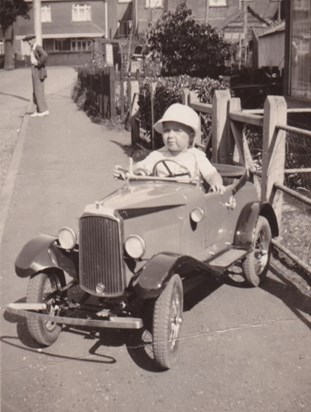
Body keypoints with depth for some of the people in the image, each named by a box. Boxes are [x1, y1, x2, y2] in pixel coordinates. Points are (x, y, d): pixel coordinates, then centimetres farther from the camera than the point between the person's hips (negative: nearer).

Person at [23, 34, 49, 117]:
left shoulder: (38, 47, -14)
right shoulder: (32, 48, 16)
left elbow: (45, 55, -32)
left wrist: (38, 63, -22)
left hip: (39, 70, -10)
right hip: (34, 70, 10)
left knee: (39, 91, -8)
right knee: (36, 92, 9)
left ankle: (44, 110, -3)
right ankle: (39, 111, 12)